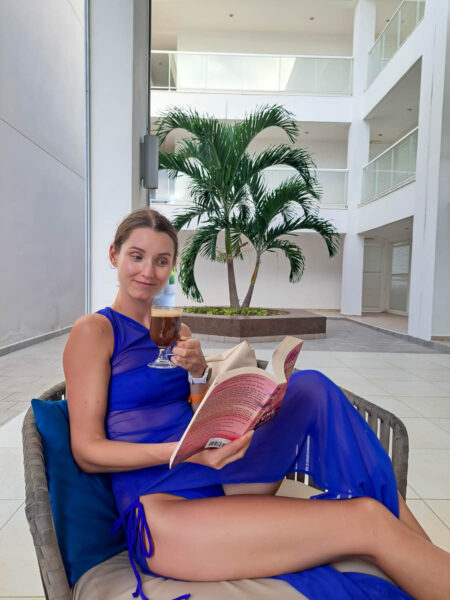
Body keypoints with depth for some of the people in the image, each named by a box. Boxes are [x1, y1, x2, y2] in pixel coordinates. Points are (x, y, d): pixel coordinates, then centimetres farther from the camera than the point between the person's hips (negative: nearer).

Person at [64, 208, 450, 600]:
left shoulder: (177, 331, 14)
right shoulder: (94, 330, -5)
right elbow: (87, 452, -9)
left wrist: (197, 374, -8)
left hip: (215, 485, 6)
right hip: (159, 509, -6)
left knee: (311, 387, -11)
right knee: (367, 522, -20)